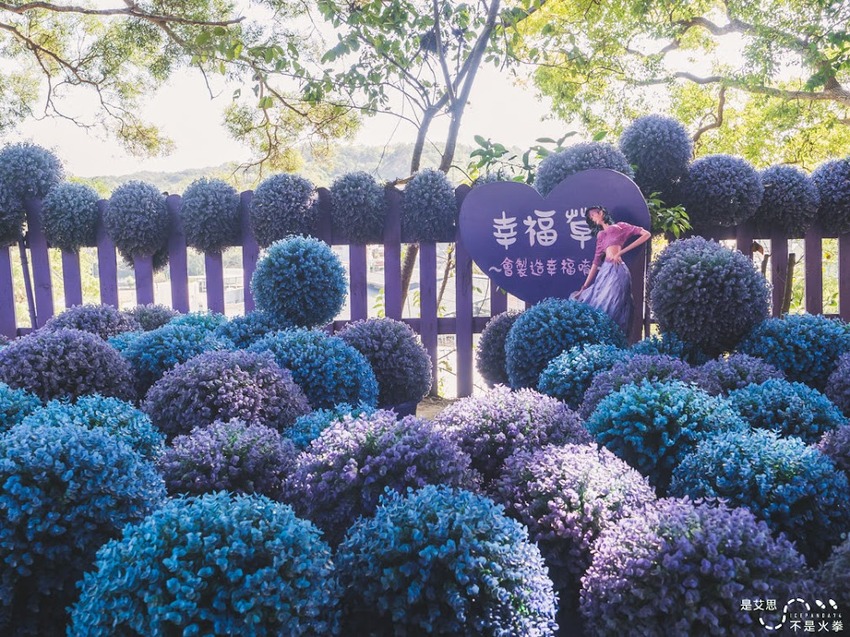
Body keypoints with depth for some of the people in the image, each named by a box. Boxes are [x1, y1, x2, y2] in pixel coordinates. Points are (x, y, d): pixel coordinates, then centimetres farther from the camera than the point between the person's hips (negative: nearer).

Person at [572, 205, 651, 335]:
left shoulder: (620, 226, 8)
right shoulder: (600, 235, 23)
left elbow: (646, 234, -1)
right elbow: (596, 261, 18)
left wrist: (621, 251, -4)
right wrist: (584, 288, 11)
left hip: (617, 269, -6)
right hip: (604, 270, 7)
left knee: (608, 306, -13)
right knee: (595, 305, 1)